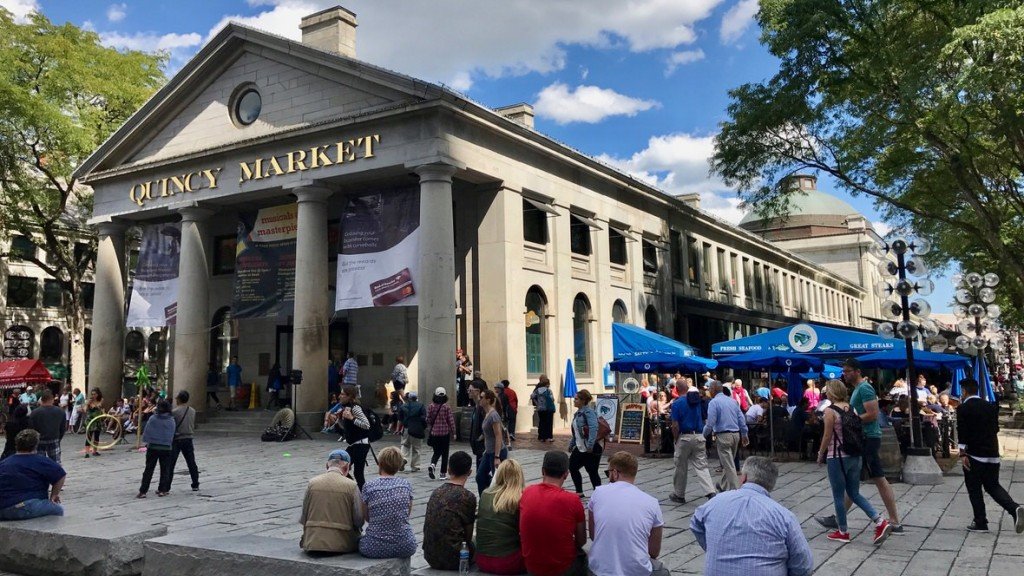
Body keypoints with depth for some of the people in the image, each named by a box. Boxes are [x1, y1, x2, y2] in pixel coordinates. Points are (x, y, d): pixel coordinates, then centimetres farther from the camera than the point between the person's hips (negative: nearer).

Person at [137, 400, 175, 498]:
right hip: (166, 448, 1)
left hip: (153, 447, -1)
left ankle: (143, 491, 4)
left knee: (148, 470, 6)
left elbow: (146, 433, -6)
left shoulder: (153, 419, -8)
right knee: (165, 470, 13)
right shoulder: (171, 420, -2)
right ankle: (162, 490, 14)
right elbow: (172, 435, 4)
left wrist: (147, 442, 8)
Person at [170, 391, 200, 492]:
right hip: (188, 439, 5)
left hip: (176, 440, -5)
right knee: (191, 463, 13)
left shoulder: (174, 411, -13)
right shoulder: (192, 411, 3)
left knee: (170, 464, 1)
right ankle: (195, 485, 18)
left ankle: (166, 487, 0)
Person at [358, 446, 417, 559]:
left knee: (360, 540, 31)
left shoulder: (369, 487, -6)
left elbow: (366, 517, 7)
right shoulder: (406, 485, -1)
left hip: (376, 548, -1)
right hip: (405, 547, 2)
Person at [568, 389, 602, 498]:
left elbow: (593, 429, -30)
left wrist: (590, 446, -36)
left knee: (592, 472, 0)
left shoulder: (589, 412, -17)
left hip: (591, 449, -9)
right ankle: (579, 492, 26)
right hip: (580, 448, 10)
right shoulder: (578, 413, 11)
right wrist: (571, 444, 26)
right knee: (572, 466, 13)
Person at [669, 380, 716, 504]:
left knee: (681, 468, 9)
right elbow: (704, 419, 14)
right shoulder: (698, 401, 7)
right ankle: (711, 492, -10)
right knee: (701, 466, 4)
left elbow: (675, 426, -11)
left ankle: (679, 495, 21)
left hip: (684, 437, -4)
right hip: (699, 436, 4)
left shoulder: (677, 404, -8)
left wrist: (676, 440, 1)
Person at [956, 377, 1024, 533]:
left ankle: (980, 523, 8)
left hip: (974, 455, -5)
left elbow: (962, 433, -15)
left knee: (974, 490, 5)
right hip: (992, 453, 6)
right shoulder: (990, 407, 8)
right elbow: (995, 428, 15)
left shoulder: (963, 408, -9)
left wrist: (962, 454, -12)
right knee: (993, 486, 15)